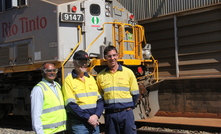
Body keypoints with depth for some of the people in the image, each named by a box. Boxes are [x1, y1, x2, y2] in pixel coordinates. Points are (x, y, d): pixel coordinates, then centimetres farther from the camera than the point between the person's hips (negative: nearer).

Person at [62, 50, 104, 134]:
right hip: (78, 124, -5)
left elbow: (99, 100, 10)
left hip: (94, 122, 5)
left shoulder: (91, 78, 12)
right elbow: (70, 105, -12)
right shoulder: (69, 80, -5)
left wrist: (96, 115, -7)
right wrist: (88, 118, -15)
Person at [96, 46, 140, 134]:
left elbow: (135, 93, 8)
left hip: (126, 113, -1)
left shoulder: (128, 72, 3)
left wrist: (129, 106, 3)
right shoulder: (100, 76, 5)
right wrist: (106, 107, 3)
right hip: (110, 114, 1)